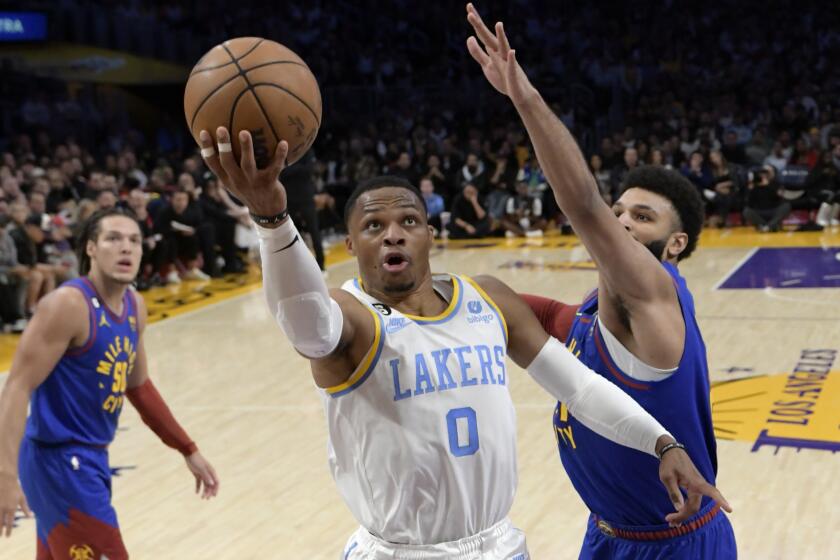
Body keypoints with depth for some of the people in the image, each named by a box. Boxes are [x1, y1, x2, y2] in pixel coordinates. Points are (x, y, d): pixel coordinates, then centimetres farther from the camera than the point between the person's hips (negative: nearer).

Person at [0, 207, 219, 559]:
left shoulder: (135, 307, 6)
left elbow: (138, 385, 18)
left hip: (91, 457, 9)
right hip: (59, 459, -9)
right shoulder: (68, 304, -19)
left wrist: (189, 451, 20)